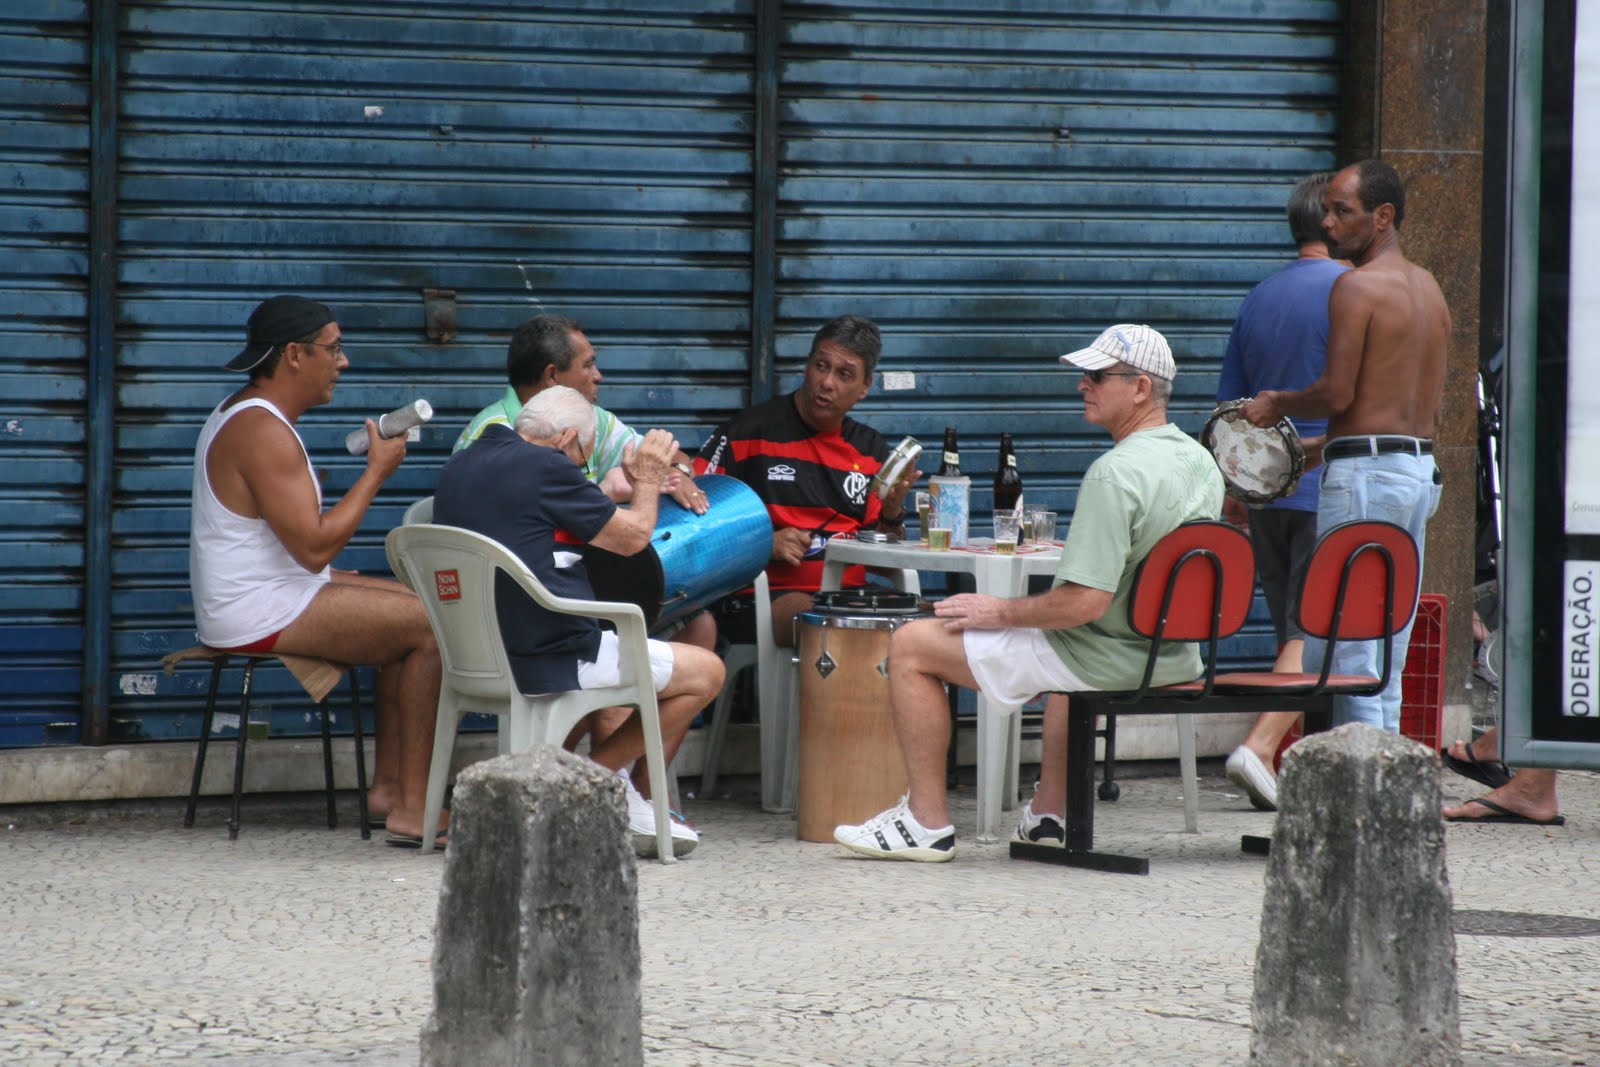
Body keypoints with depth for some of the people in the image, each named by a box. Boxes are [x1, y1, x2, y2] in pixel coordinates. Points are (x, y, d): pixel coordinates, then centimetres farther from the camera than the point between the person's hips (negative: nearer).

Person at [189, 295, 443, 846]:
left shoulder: (242, 415, 16)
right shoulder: (262, 431, -20)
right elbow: (314, 546, -24)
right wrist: (377, 472, -15)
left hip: (270, 596, 11)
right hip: (262, 616, -11)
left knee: (415, 605, 16)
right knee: (429, 626, -15)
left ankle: (387, 786, 13)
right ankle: (412, 809, -14)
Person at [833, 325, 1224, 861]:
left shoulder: (1114, 474, -25)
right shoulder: (1201, 461, 4)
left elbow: (1086, 602, -29)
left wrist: (1001, 612, -14)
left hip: (1110, 659, -9)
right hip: (1174, 654, 9)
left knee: (911, 646, -2)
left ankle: (928, 821, 2)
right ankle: (1050, 811, 38)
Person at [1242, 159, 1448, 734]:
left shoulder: (1356, 285, -10)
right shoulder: (1430, 288, 16)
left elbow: (1337, 392, -17)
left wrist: (1277, 404, 2)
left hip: (1365, 471, -9)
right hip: (1422, 469, 9)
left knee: (1344, 648, -7)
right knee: (1389, 657, 11)